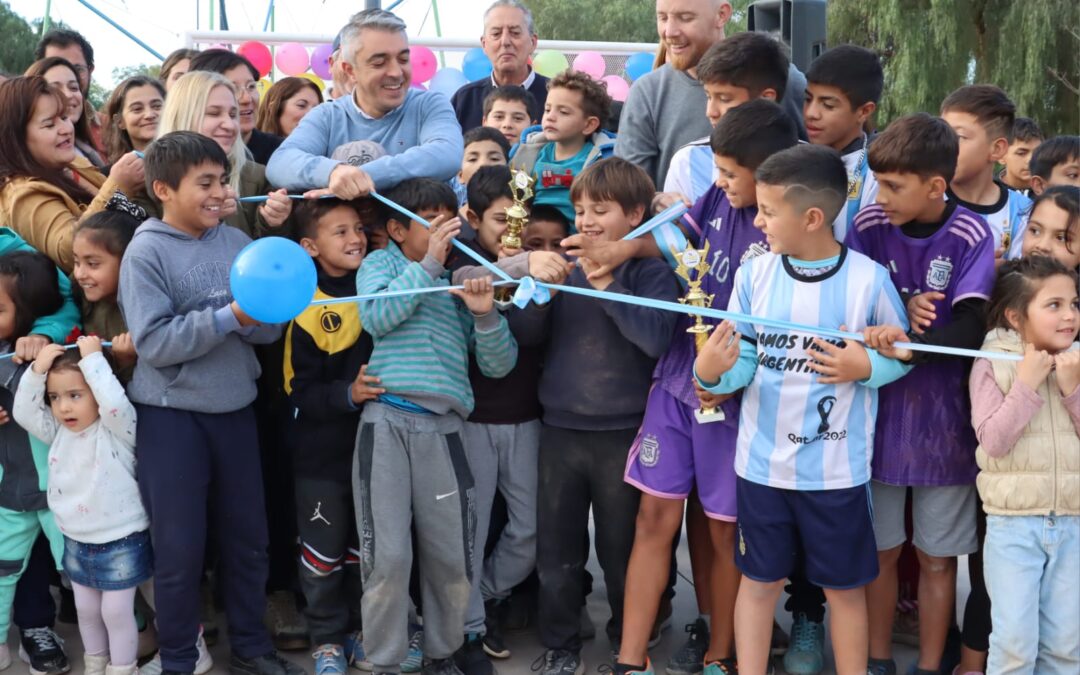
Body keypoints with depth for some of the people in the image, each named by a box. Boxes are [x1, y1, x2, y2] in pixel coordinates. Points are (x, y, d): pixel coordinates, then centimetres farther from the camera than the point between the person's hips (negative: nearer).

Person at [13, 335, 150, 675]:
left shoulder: (117, 430, -18)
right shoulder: (58, 432, 1)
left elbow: (116, 403, -37)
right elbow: (23, 412, -6)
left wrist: (93, 359, -31)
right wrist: (37, 370, -17)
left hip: (120, 543, -6)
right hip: (76, 543, 6)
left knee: (117, 612, 3)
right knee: (86, 610, 20)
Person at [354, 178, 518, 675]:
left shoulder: (463, 282, 17)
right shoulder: (381, 264, 12)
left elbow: (499, 365, 10)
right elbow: (375, 318, -10)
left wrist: (486, 314, -7)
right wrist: (428, 264, -10)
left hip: (442, 428, 3)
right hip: (386, 422, -3)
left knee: (451, 556, 4)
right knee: (387, 555, -6)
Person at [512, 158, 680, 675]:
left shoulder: (651, 269, -4)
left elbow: (656, 338, -20)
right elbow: (524, 335, 2)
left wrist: (607, 285, -19)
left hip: (622, 432, -3)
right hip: (559, 428, 3)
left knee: (621, 548, 12)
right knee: (557, 550, 9)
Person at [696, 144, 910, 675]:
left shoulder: (869, 280, -12)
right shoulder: (754, 273, -5)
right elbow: (743, 366, -3)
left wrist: (867, 366, -19)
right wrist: (711, 373, -24)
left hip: (837, 469, -2)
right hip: (761, 463, 2)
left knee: (845, 587, 13)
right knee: (759, 581, 15)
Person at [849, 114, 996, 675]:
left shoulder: (971, 236, -11)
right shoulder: (868, 226, -6)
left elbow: (969, 331, -18)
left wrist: (907, 345, -34)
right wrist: (899, 310, -22)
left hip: (942, 418, -1)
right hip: (877, 414, 1)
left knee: (937, 558, 11)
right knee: (879, 549, 12)